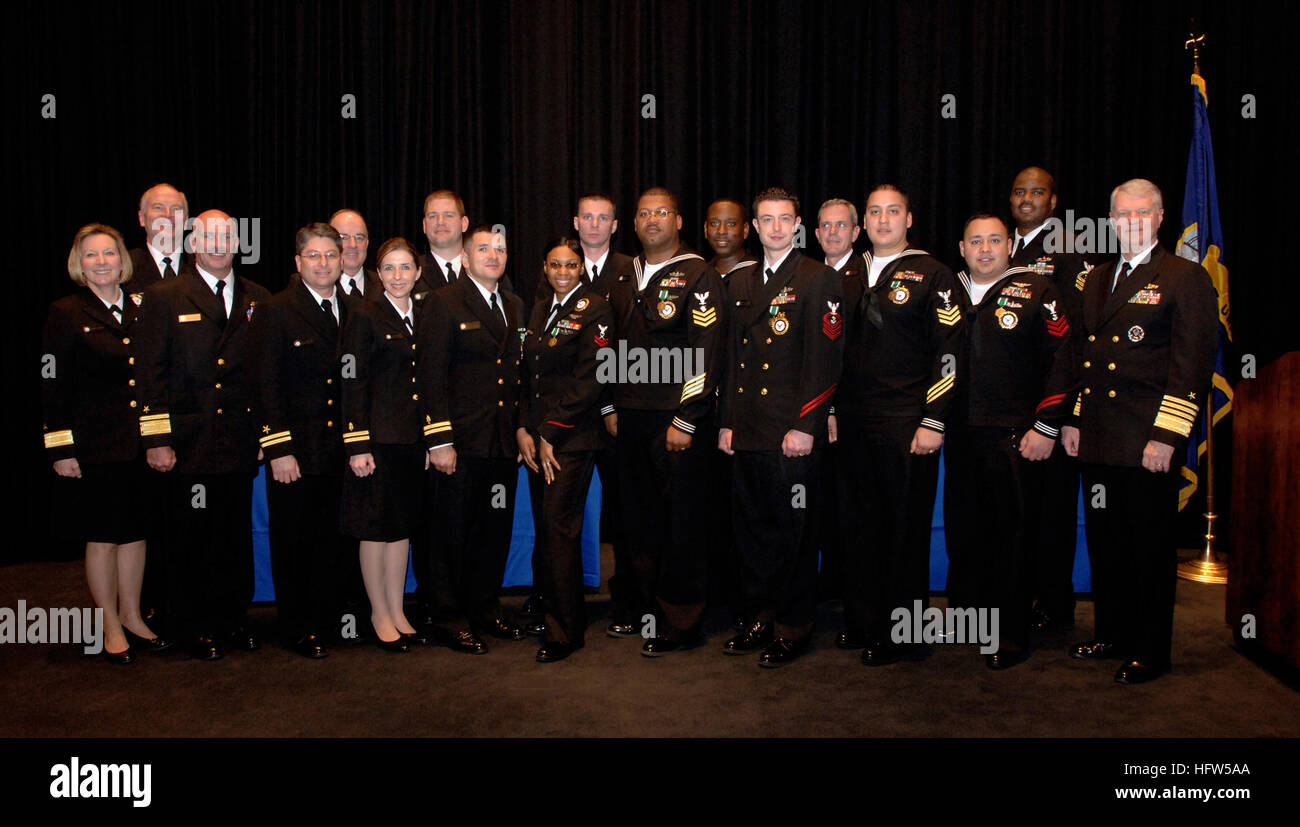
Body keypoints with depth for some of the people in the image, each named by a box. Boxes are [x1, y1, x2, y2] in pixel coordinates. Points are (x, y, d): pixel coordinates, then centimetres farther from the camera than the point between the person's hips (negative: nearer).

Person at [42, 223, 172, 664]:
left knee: (135, 532, 12)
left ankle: (132, 616, 26)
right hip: (95, 447, -4)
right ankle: (111, 627, 19)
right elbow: (53, 388, -5)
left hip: (139, 445, 4)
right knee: (102, 539, 5)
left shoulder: (138, 312, 9)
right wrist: (61, 449, -10)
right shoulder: (66, 314, -4)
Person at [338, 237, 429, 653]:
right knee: (376, 529, 4)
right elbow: (353, 384, -10)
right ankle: (379, 615, 17)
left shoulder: (421, 319, 12)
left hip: (413, 439, 6)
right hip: (378, 438, -5)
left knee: (402, 527, 12)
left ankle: (397, 612, 22)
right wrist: (357, 446, -15)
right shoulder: (365, 315, -5)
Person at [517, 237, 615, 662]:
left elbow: (590, 380, -13)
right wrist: (523, 428, 3)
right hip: (537, 437, 7)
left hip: (572, 438, -6)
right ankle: (544, 609, 24)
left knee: (559, 528, -7)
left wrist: (549, 434, -12)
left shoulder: (595, 311, -7)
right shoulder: (539, 310, 16)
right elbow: (528, 373, 15)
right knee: (543, 527, 10)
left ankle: (565, 631, 3)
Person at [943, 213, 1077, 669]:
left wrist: (1047, 427, -10)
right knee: (961, 530, 11)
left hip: (1016, 438, -4)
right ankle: (966, 612, 29)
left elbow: (1060, 361, -4)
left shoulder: (1036, 291, -1)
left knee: (1012, 533, 3)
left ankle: (1011, 635, 14)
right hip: (959, 435, 4)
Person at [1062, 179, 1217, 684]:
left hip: (1148, 443, -6)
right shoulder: (1097, 280, 16)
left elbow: (1193, 364, -10)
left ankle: (1150, 652, 15)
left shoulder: (1185, 278, -4)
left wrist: (1166, 436, -16)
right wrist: (1073, 420, 12)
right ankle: (1113, 634, 28)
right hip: (1097, 441, 6)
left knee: (1150, 546, 3)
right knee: (1104, 541, 13)